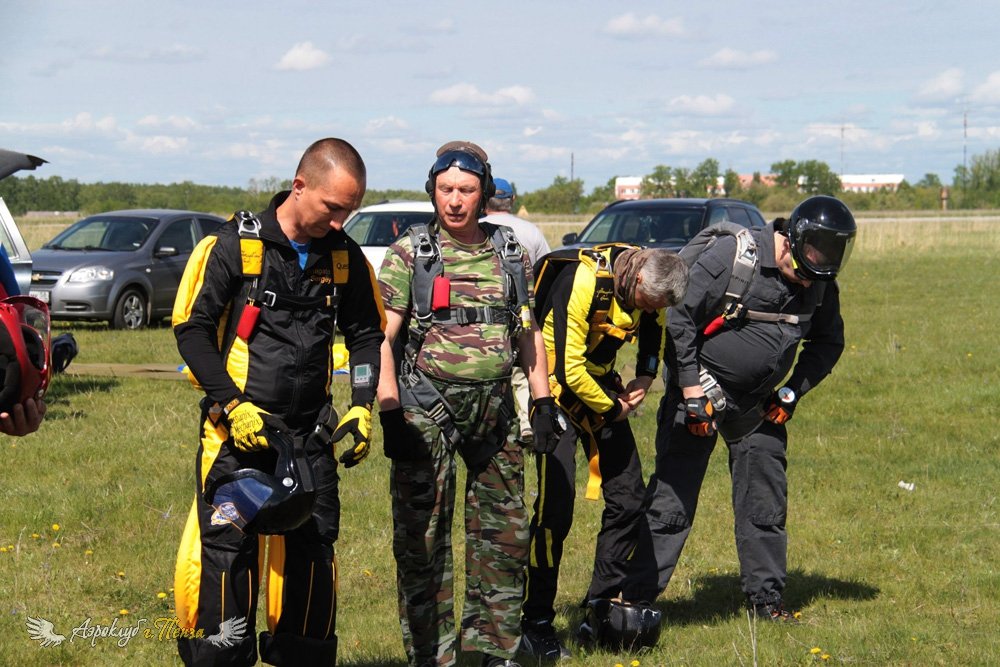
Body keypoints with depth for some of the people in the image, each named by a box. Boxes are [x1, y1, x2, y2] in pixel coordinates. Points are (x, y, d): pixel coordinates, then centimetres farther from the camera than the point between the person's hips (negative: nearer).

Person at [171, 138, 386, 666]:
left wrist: (362, 407, 3)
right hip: (238, 425, -4)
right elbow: (191, 327, -6)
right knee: (226, 543, -9)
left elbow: (366, 335, 16)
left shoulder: (345, 255, 5)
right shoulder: (236, 243, -8)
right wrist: (233, 405, -13)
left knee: (313, 544, 6)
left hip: (309, 430, 4)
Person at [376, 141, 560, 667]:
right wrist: (389, 412, -14)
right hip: (426, 409, -4)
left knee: (505, 530, 7)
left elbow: (529, 331, 17)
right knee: (421, 536, -2)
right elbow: (382, 338, -5)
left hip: (494, 409, 4)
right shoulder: (409, 253, -2)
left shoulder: (510, 253, 10)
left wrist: (543, 399, 10)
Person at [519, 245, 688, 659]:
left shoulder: (649, 282, -6)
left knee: (628, 498, 2)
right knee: (556, 504, -13)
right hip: (558, 387, -7)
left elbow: (654, 328, 18)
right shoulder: (583, 283, -29)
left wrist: (643, 380, 3)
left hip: (600, 382, 7)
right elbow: (568, 368, -27)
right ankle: (535, 624, -4)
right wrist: (613, 409, -14)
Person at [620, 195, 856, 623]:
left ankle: (766, 597, 19)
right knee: (672, 498, -5)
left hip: (756, 406, 6)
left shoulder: (820, 284, -1)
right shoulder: (732, 257, -20)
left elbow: (828, 342, 15)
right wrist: (692, 392, -16)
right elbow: (679, 317, -17)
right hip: (701, 393, -5)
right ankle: (636, 596, 0)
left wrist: (793, 392, 3)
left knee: (766, 501, 7)